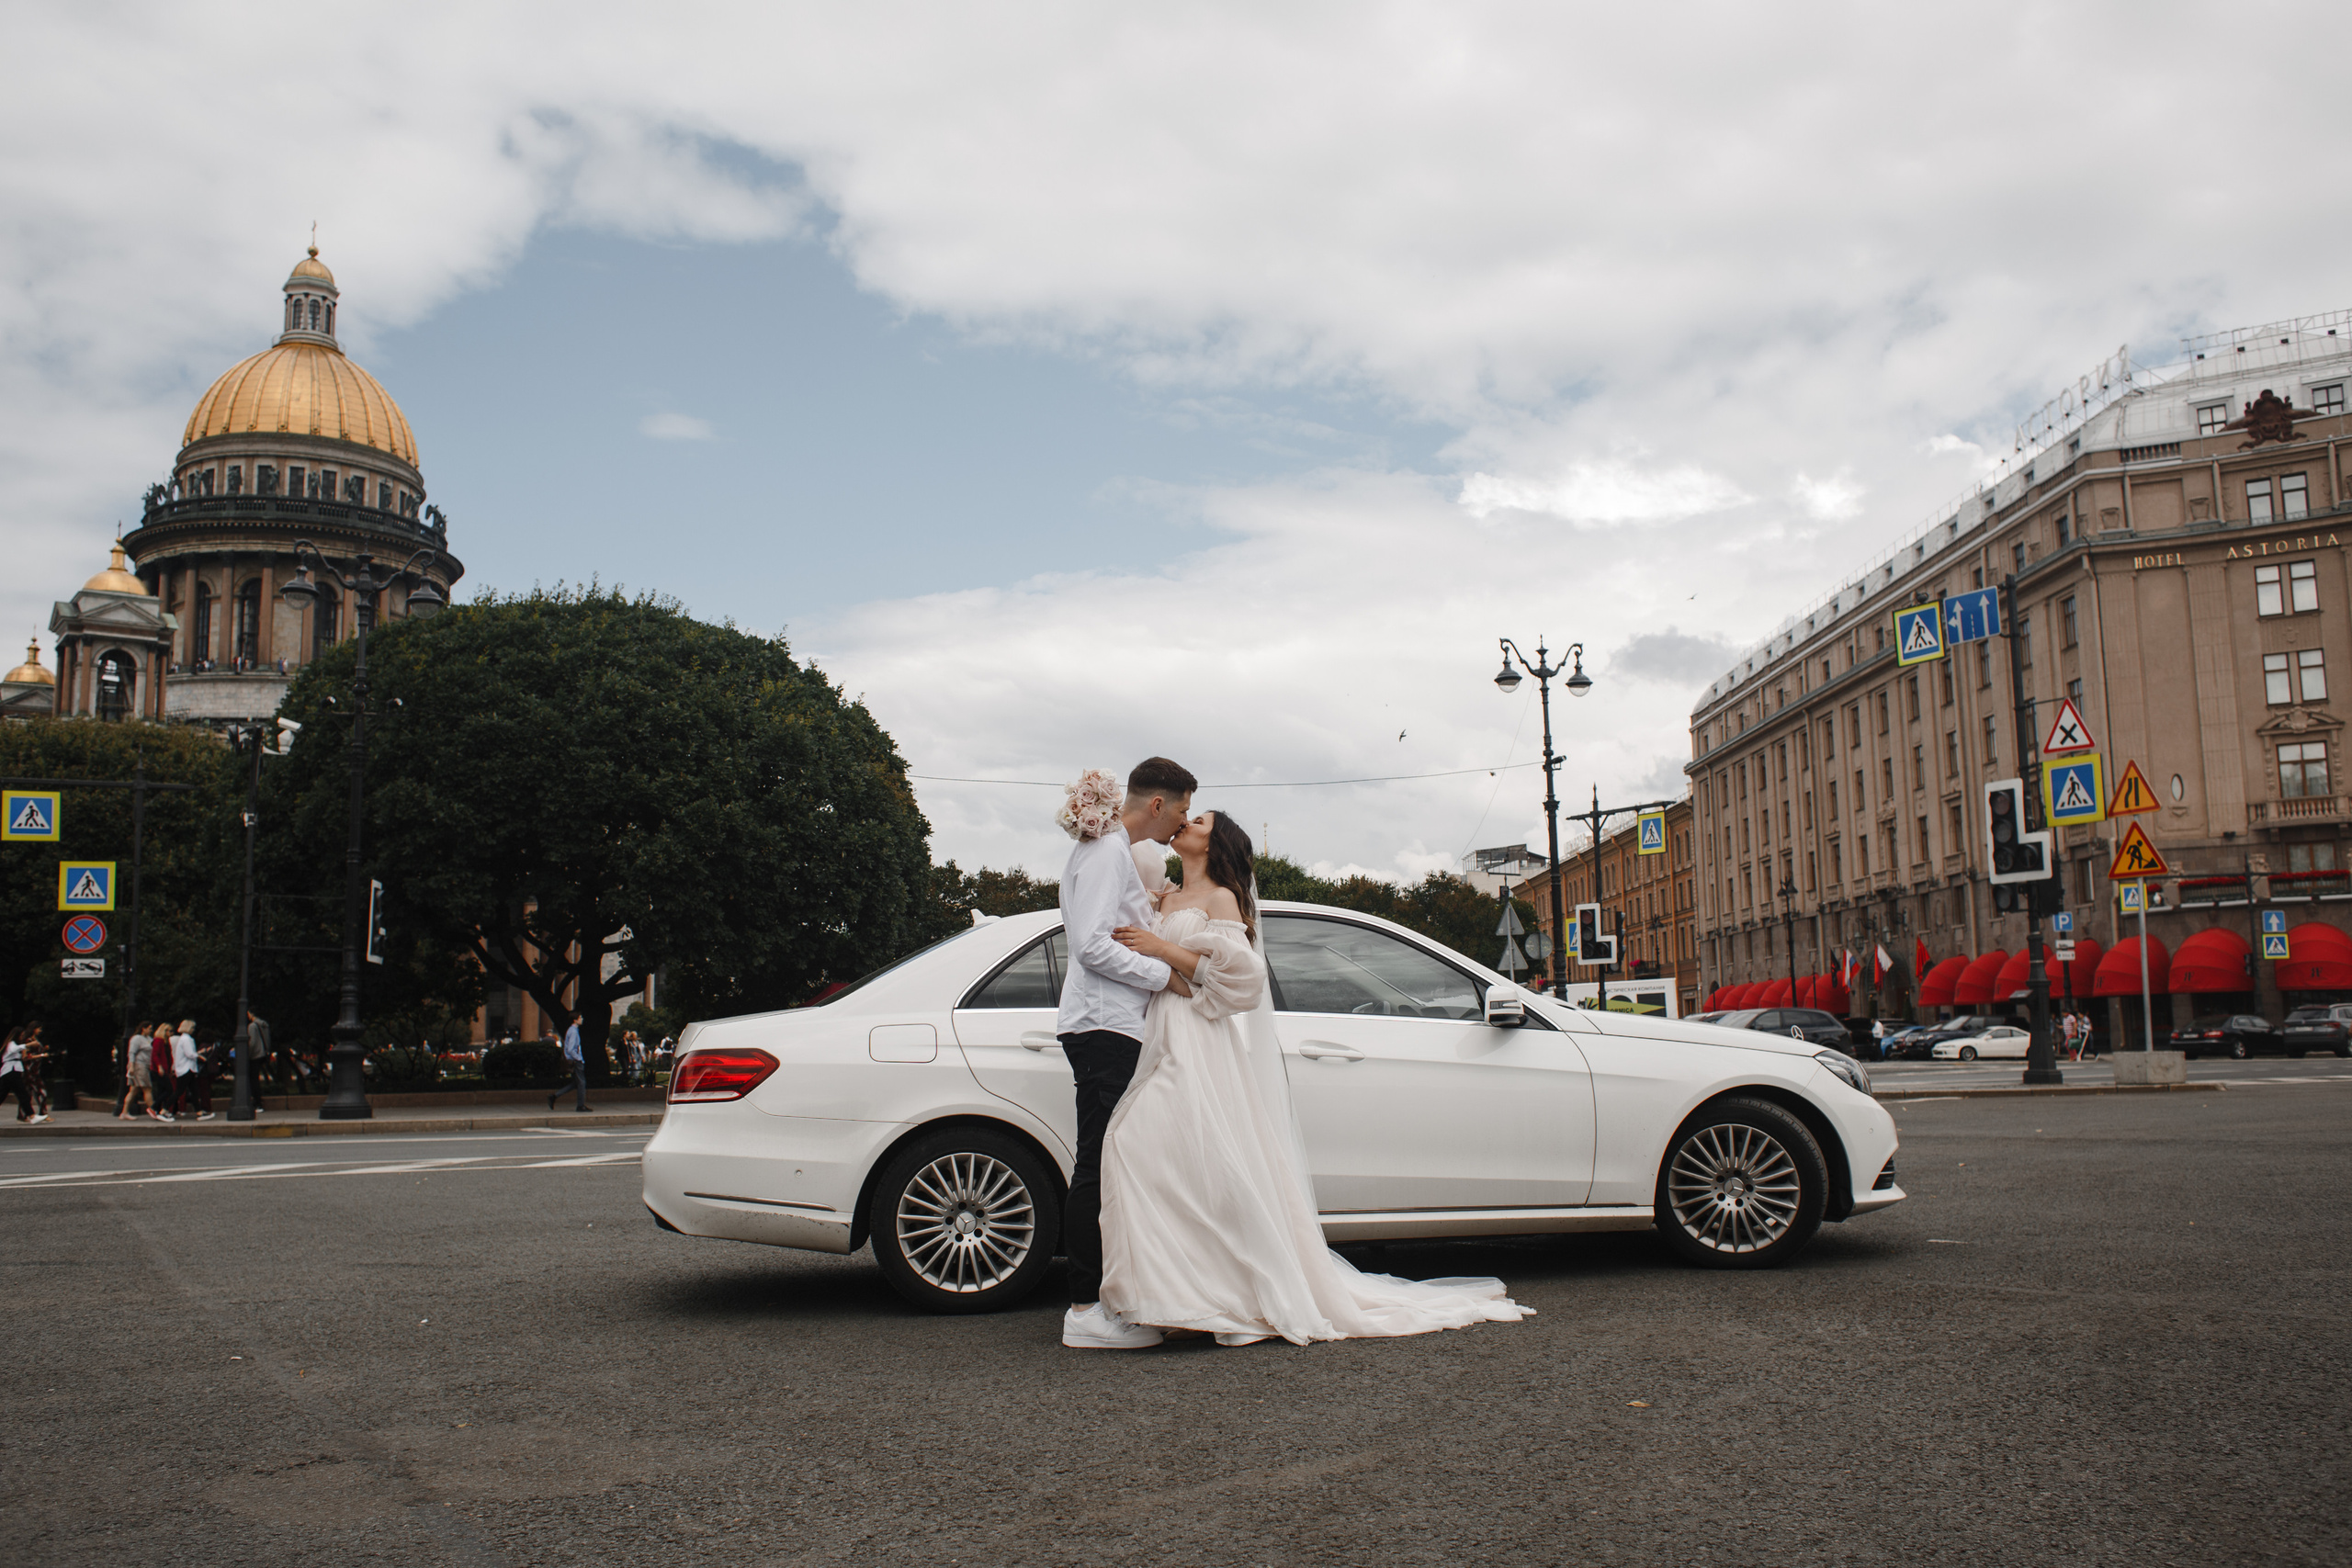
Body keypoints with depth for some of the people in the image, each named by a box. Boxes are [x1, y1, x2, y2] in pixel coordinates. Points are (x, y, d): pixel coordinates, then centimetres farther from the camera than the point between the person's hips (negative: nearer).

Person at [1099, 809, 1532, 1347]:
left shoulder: (1221, 898, 1)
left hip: (1201, 1050, -7)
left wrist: (1161, 949, -14)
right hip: (1166, 1045, 7)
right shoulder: (1169, 900, 24)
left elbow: (1235, 972, -11)